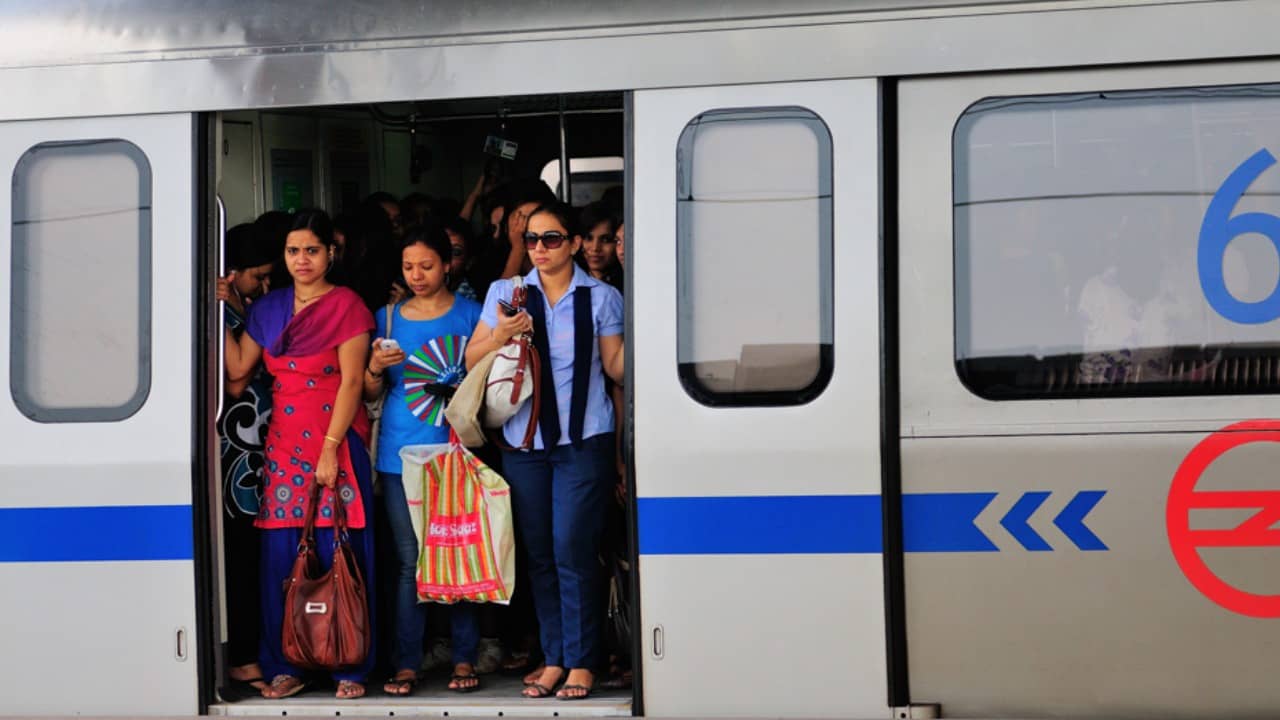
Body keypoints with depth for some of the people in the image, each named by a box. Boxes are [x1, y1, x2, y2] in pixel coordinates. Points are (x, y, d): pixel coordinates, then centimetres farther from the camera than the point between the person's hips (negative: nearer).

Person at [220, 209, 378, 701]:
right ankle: (286, 666, 9)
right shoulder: (269, 309, 13)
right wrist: (223, 312, 7)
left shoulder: (346, 305, -2)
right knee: (282, 555, 2)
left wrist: (330, 449, -14)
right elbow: (237, 367, 9)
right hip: (284, 445, 5)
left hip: (337, 442, -4)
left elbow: (351, 382, -8)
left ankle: (350, 668, 4)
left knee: (339, 554, -3)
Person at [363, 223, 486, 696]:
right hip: (401, 455, 2)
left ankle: (464, 658, 7)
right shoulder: (389, 318, 11)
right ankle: (406, 663, 4)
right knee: (409, 560, 1)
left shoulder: (471, 315, 5)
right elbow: (371, 394, 13)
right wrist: (376, 367, -8)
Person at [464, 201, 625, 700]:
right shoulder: (505, 294, 8)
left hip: (583, 439, -3)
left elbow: (616, 367, 3)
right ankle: (553, 658, 12)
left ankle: (581, 662, -1)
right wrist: (500, 336, -11)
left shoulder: (601, 298, 3)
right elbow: (472, 361, 7)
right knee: (539, 552, 5)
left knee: (572, 549, -8)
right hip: (524, 439, 3)